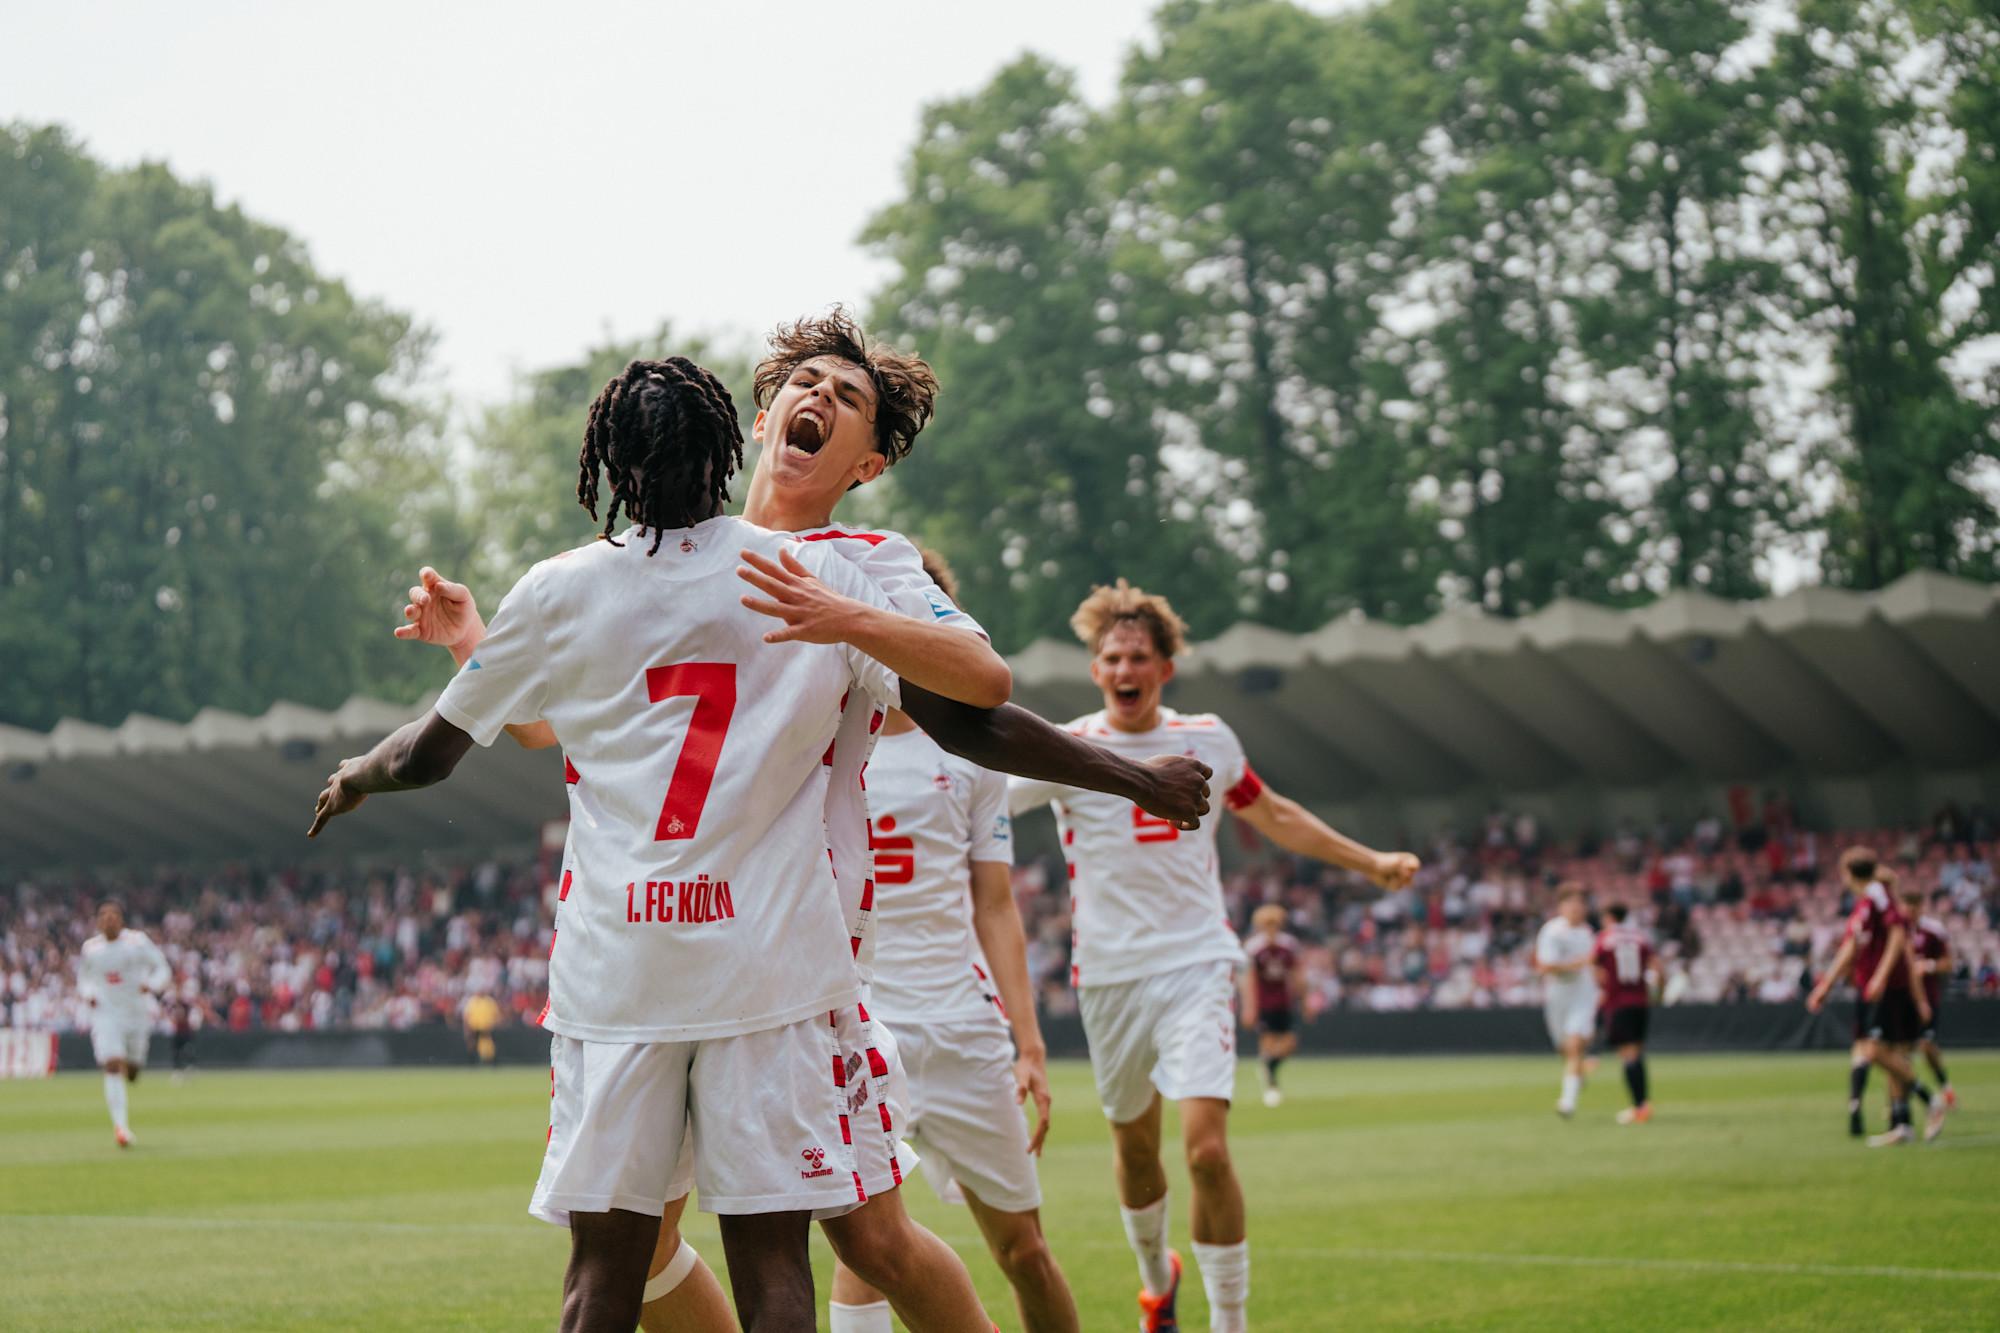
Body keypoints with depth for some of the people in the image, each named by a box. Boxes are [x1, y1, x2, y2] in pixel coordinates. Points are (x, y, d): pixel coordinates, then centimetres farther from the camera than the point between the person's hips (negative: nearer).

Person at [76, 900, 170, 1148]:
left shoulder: (138, 941, -3)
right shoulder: (90, 948, 3)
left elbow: (163, 969, 1)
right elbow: (83, 978, 17)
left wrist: (151, 986, -19)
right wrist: (89, 995, -4)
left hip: (137, 1014, 0)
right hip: (105, 1014, 0)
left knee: (131, 1072, 9)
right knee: (112, 1067, -17)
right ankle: (120, 1124, -17)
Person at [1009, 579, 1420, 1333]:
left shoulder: (1208, 740, 5)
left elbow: (1272, 816, 22)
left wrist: (1369, 863, 25)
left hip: (1197, 965, 0)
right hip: (1110, 974, 0)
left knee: (1206, 1145, -17)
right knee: (1134, 1144, 14)